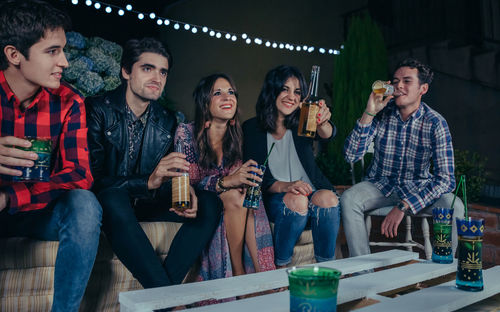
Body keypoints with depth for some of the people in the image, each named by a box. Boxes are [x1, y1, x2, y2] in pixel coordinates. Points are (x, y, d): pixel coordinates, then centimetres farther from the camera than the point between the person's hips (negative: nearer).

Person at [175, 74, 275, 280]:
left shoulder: (236, 135, 1)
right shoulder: (186, 132, -13)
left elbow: (240, 175, 7)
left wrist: (245, 180, -20)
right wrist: (226, 182, -35)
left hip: (231, 198, 4)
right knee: (235, 198, -30)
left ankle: (261, 271, -24)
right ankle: (238, 271, -21)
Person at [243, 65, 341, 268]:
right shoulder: (251, 129, 3)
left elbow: (326, 135, -17)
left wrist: (323, 123, -42)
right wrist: (285, 186, -22)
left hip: (310, 191, 2)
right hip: (274, 197, -2)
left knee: (327, 198, -29)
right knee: (297, 201, -33)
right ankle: (281, 267, -16)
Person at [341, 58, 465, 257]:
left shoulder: (435, 123, -13)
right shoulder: (381, 113, -9)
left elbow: (445, 179, -18)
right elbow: (351, 156, -18)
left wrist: (403, 206, -28)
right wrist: (368, 114, -28)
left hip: (419, 188, 0)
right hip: (380, 185, 1)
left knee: (454, 207, -27)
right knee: (349, 199, -28)